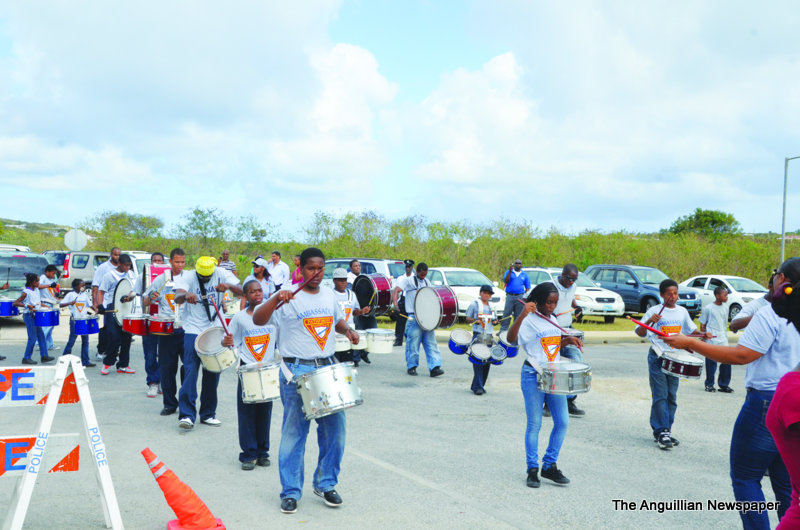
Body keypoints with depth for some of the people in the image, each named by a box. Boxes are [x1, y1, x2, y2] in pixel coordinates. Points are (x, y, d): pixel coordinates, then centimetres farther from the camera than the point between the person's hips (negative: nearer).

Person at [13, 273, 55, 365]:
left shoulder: (36, 290, 8)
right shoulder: (26, 292, -16)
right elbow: (15, 303, -20)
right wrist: (27, 305, -27)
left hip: (35, 315, 8)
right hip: (28, 315, -8)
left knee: (41, 335, 9)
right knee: (32, 338, -6)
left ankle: (44, 355, 14)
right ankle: (26, 358, 4)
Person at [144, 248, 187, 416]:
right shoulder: (161, 279, 10)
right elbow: (145, 302, 12)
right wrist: (151, 298, -11)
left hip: (187, 328, -1)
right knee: (166, 368, 3)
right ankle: (169, 404, 15)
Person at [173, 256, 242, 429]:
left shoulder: (222, 274, -3)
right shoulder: (187, 277, -8)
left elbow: (241, 292, -11)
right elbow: (177, 297, -25)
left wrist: (229, 286, -32)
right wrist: (185, 295, -49)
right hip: (193, 330, -3)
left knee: (212, 373, 7)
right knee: (191, 371, -13)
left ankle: (208, 413, 19)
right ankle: (187, 414, -11)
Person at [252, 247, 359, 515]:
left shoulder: (329, 295, 11)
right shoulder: (289, 299, -7)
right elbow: (258, 320, -19)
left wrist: (348, 331, 9)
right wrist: (275, 299, -35)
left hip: (328, 368, 5)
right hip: (297, 372, -5)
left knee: (334, 429, 6)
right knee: (294, 433, 1)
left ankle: (326, 484, 23)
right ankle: (290, 492, 13)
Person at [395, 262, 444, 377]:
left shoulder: (427, 282, 18)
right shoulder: (408, 280, 0)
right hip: (414, 317, -5)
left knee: (431, 343, -2)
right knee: (413, 343, -1)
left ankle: (434, 367, -6)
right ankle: (411, 367, 13)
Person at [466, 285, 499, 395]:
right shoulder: (475, 304, 2)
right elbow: (467, 319, 4)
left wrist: (495, 322, 3)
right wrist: (475, 320, -16)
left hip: (489, 336, 5)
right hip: (478, 335, -5)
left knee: (487, 361, 4)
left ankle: (480, 385, 14)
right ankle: (477, 387, -11)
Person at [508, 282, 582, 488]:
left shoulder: (552, 320, 12)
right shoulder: (529, 320, -10)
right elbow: (511, 339, -27)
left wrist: (568, 340, 7)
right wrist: (523, 314, -36)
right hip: (533, 377, -7)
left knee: (562, 422, 4)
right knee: (534, 424, 0)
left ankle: (549, 465, 16)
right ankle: (532, 469, 11)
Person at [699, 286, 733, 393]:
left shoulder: (725, 307, 9)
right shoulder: (708, 308, -6)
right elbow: (702, 325, -2)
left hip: (723, 340, 5)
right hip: (711, 340, -5)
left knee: (726, 362, 0)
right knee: (711, 363, 1)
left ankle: (724, 384, 12)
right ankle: (709, 384, 13)